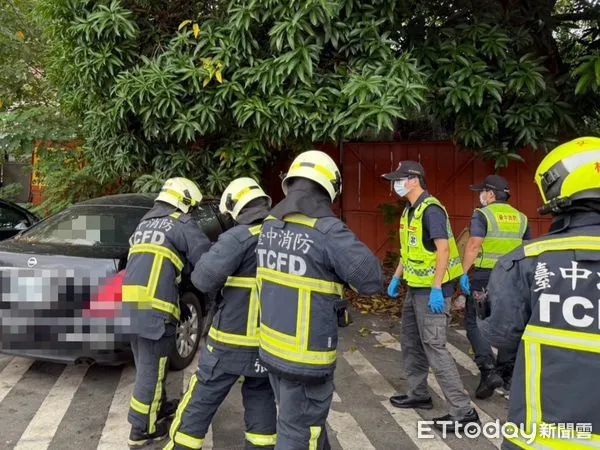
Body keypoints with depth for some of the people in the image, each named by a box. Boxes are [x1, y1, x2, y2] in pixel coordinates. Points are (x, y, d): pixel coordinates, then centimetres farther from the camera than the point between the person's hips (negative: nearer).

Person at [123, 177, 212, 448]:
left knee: (146, 365, 23)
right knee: (151, 369, 4)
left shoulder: (145, 223, 22)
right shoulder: (182, 225, -2)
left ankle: (158, 407, 40)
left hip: (130, 304, 8)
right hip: (155, 308, -8)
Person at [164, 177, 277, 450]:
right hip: (270, 340, 5)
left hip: (232, 341, -5)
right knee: (261, 398, 20)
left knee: (202, 401, 10)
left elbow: (205, 278, -24)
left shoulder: (239, 238, -17)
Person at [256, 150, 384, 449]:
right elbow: (372, 280, -16)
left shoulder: (270, 225, 2)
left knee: (309, 418, 26)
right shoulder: (327, 231, -22)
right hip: (306, 356, -7)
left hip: (271, 347, 7)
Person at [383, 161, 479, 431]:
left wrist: (436, 289, -27)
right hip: (416, 288, 10)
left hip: (432, 290, -10)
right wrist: (396, 278, 19)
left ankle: (463, 411, -4)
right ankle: (418, 395, 32)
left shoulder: (431, 210, -18)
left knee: (434, 347, -10)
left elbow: (444, 250, -24)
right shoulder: (410, 211, 12)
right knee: (411, 343, 17)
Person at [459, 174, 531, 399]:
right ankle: (507, 375, 20)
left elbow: (474, 246, -18)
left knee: (475, 323, 3)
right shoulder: (521, 218, 10)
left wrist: (464, 273, -14)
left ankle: (489, 370, -9)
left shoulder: (483, 215, -8)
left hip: (484, 277, -5)